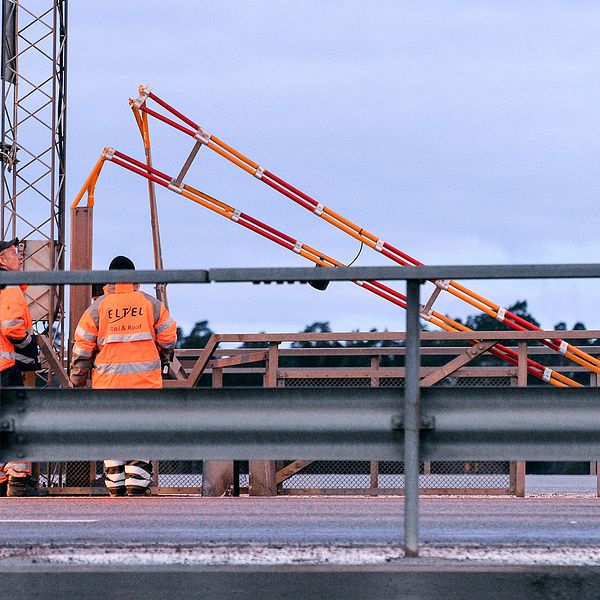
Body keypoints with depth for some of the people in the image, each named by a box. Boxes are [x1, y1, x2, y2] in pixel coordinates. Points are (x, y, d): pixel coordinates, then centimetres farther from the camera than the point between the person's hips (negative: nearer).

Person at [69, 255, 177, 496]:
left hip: (108, 382, 0)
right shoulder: (151, 304, 2)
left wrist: (77, 380, 12)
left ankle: (116, 489, 9)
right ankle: (136, 487, -7)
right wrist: (162, 360, 29)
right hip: (145, 380, 0)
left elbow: (82, 347, 3)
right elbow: (168, 339, 9)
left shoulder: (97, 307, 1)